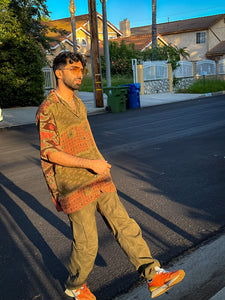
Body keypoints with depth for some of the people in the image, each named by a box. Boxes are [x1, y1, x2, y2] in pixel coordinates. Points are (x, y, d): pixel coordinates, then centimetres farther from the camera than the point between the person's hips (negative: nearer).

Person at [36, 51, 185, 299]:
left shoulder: (79, 104, 14)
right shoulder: (47, 109, -12)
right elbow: (48, 152, -17)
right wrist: (90, 163, -22)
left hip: (99, 181, 7)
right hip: (74, 188, -7)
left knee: (126, 226, 4)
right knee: (86, 244, 5)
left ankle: (155, 277, 11)